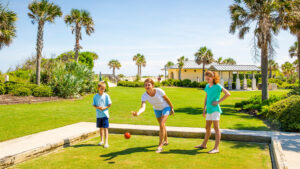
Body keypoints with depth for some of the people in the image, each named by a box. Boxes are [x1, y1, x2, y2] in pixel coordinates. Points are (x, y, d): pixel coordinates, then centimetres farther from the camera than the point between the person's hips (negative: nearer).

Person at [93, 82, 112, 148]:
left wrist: (104, 108, -16)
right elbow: (93, 105, 6)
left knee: (105, 128, -6)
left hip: (105, 114, -3)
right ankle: (101, 141, 28)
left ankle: (106, 142, -5)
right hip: (98, 115, 3)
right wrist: (98, 107, -14)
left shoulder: (106, 96, -5)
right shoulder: (95, 96, 2)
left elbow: (110, 104, -2)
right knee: (101, 128, 15)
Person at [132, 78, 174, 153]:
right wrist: (138, 113, -65)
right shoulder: (144, 95, -29)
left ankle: (160, 146, -13)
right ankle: (166, 141, 44)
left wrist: (172, 108, -4)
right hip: (157, 109, 4)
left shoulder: (159, 91, -33)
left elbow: (167, 99, -16)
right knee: (162, 125, 21)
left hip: (165, 108, -4)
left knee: (162, 125, -20)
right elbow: (143, 107, -43)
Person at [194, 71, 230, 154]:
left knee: (216, 128, -8)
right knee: (207, 127, 18)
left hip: (215, 109, -8)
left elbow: (228, 94, -15)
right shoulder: (207, 86, 12)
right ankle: (204, 144, 31)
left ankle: (216, 148, -8)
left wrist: (218, 101, -16)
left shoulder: (217, 86, -8)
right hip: (209, 109, 8)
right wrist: (204, 109, 15)